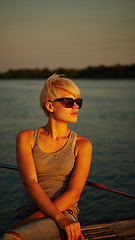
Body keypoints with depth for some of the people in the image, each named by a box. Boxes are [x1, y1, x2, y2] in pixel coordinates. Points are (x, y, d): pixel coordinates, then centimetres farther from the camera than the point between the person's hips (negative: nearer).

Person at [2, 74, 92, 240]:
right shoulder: (26, 138, 8)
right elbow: (29, 183, -7)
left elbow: (74, 194, -4)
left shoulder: (82, 145, 7)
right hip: (26, 213, 2)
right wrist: (59, 217, -22)